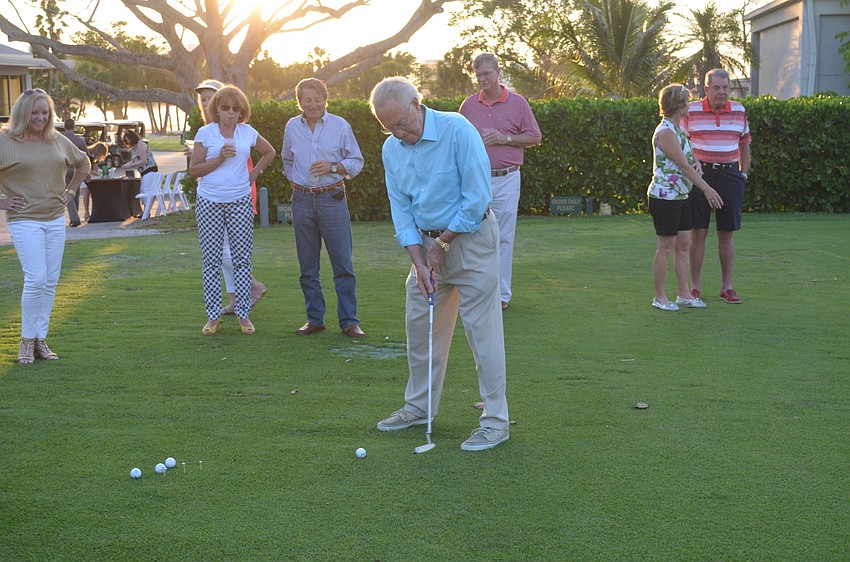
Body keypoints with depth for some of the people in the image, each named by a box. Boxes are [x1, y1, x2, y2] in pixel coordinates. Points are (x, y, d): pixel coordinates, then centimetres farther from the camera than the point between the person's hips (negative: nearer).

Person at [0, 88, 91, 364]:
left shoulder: (58, 141, 8)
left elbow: (83, 163, 25)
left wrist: (71, 191, 14)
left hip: (56, 219, 5)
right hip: (24, 220, -5)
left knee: (50, 282, 6)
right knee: (36, 279, -12)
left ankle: (40, 340, 16)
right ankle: (27, 340, 4)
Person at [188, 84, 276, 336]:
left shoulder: (248, 133, 6)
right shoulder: (205, 133, -1)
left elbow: (269, 152, 24)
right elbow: (194, 169, -3)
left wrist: (256, 172, 10)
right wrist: (220, 159, -14)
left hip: (240, 202, 2)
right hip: (209, 202, -1)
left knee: (242, 258, 2)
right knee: (211, 260, 2)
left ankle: (243, 315, 10)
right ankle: (213, 316, 9)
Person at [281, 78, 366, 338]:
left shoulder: (340, 126, 0)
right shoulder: (292, 127, 9)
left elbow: (356, 161, 4)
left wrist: (332, 167, -12)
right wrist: (293, 180, 12)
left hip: (332, 199, -3)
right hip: (302, 200, 3)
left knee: (343, 263, -4)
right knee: (307, 266, 7)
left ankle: (349, 321, 3)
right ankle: (314, 319, 17)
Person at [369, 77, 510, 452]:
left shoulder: (457, 130, -18)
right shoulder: (391, 149, 3)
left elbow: (476, 198, -19)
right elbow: (400, 209, 5)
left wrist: (442, 244, -11)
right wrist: (419, 260, -6)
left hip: (470, 238, -7)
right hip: (426, 243, 7)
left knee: (482, 329, -5)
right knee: (420, 325, 12)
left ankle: (495, 419, 1)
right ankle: (420, 405, 28)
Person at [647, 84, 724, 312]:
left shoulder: (678, 130, 13)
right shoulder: (665, 132, -17)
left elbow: (689, 160, 22)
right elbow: (683, 165, -19)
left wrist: (695, 161, 3)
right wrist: (706, 188, -18)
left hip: (680, 196, 9)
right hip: (664, 196, -9)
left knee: (684, 244, 10)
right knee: (666, 246, -2)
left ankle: (684, 293, 17)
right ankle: (659, 297, 7)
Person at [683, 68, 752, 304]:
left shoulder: (739, 111, 7)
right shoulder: (691, 111, -1)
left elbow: (744, 143, 16)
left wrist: (744, 173, 11)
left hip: (730, 176, 3)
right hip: (700, 174, -2)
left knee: (727, 234, 7)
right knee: (698, 233, -1)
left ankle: (727, 286, 14)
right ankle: (695, 287, 6)